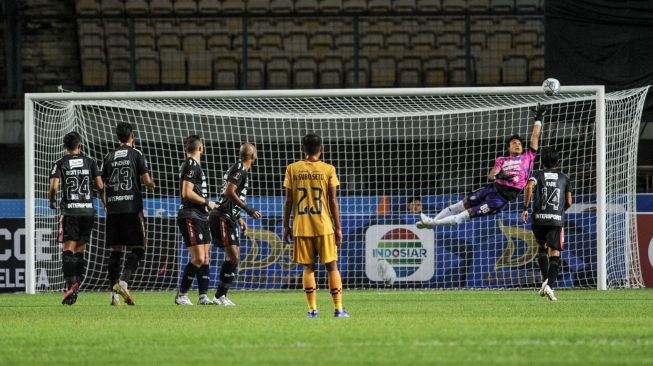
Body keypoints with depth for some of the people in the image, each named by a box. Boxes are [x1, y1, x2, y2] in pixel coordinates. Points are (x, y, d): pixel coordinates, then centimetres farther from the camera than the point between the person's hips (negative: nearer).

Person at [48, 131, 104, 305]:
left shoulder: (60, 164, 1)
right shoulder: (90, 162, 7)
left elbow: (54, 186, -11)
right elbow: (100, 186, 2)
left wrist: (52, 202, 8)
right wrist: (105, 203, 20)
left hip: (69, 211, -2)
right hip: (88, 209, 2)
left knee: (68, 249, -5)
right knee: (80, 250, 12)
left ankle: (71, 284, -22)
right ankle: (77, 284, 9)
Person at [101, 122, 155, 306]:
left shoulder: (109, 157, 10)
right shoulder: (136, 154, 0)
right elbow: (147, 181, -4)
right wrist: (152, 185, 19)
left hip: (113, 208, 4)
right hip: (132, 206, -4)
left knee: (115, 250, 7)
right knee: (138, 248, 1)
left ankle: (114, 292, 2)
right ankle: (123, 282, -19)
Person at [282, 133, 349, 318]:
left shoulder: (292, 169, 2)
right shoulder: (328, 169, -1)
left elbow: (288, 201, 2)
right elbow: (333, 201, -2)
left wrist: (286, 226, 9)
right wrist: (338, 227, 2)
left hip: (301, 227, 1)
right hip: (324, 226, -1)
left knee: (308, 268, 7)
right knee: (332, 266, 4)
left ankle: (312, 309, 1)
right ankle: (339, 308, 0)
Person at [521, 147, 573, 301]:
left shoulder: (538, 175, 9)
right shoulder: (564, 178, 12)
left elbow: (529, 187, -13)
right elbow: (569, 202, 9)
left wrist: (525, 209, -9)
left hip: (539, 218, 1)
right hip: (557, 219, -1)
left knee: (542, 247, 24)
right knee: (554, 254, -1)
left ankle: (545, 279, 8)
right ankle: (550, 285, -18)